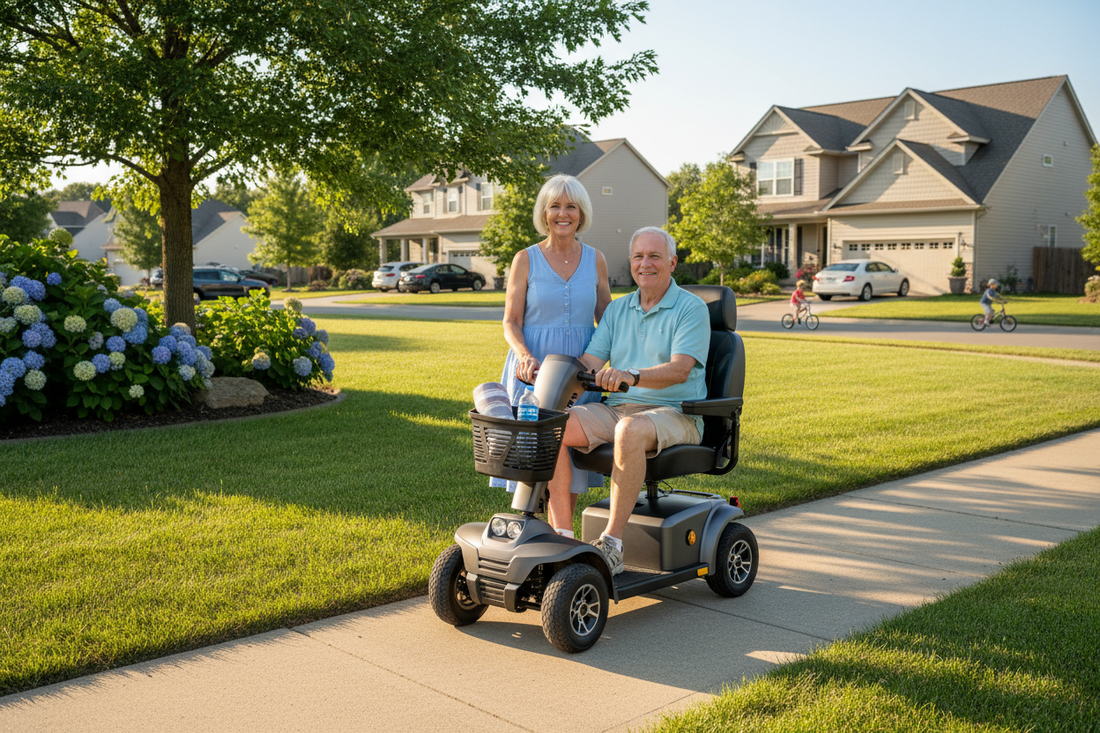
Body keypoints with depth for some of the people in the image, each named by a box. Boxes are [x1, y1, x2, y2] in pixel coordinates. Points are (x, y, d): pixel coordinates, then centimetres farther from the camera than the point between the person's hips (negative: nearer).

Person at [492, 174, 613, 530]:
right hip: (533, 369, -2)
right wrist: (525, 356, -22)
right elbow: (511, 323, -2)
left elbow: (606, 320, 11)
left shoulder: (595, 260, 7)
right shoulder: (525, 260, 0)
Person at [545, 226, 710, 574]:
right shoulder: (617, 310, 16)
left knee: (631, 430, -39)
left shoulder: (691, 308, -3)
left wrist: (631, 376, -37)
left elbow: (679, 370, -19)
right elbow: (590, 362, 6)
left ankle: (612, 545, -32)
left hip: (673, 414, -5)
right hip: (615, 408, 6)